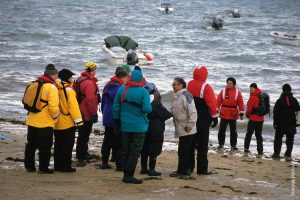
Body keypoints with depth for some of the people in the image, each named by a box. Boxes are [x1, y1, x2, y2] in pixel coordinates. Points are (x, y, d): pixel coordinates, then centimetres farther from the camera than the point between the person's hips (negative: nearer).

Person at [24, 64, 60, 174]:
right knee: (45, 146, 2)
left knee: (31, 145, 16)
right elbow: (53, 107, -22)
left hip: (32, 121, 8)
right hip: (45, 123, -7)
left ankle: (29, 166, 24)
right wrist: (56, 116, -4)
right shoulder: (51, 88, -16)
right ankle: (43, 168, 7)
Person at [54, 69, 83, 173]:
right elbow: (73, 106, -17)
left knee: (58, 145, 13)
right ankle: (66, 166, 0)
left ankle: (58, 165, 18)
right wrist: (78, 121, -14)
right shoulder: (68, 90, -15)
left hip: (57, 123, 7)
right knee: (67, 145, -1)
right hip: (68, 123, -7)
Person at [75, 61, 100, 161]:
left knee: (83, 133, 19)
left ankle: (82, 153, 30)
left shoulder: (81, 79, 11)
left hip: (81, 112, 10)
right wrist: (94, 113, -18)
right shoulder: (90, 83, -22)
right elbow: (90, 100, -25)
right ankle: (82, 155, 6)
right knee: (84, 135, -1)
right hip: (87, 114, -10)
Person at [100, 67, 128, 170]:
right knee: (118, 143, -2)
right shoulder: (120, 88, -16)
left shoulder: (107, 86, 9)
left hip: (107, 118, 7)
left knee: (107, 141, 14)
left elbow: (103, 102, 17)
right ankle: (119, 164, 0)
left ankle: (104, 162, 18)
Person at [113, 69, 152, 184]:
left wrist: (116, 121, 14)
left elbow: (115, 107, 3)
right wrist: (149, 108, 2)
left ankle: (126, 174, 17)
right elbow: (147, 109, -21)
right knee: (135, 151, 1)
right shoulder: (143, 92, -13)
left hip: (125, 125, 4)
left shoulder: (122, 90, 0)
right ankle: (129, 175, -1)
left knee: (125, 150, 13)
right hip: (138, 126, -4)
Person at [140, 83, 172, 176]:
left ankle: (143, 168, 20)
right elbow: (167, 115, -11)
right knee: (154, 151, -1)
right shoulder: (156, 105, -17)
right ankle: (151, 170, -1)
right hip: (155, 131, -7)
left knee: (144, 150, 13)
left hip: (145, 129, 7)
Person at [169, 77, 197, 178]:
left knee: (183, 151, -5)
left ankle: (182, 171, 1)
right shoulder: (176, 97, 13)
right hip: (181, 129, 9)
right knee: (188, 151, 15)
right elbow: (173, 111, 21)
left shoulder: (186, 96, -17)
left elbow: (192, 112, -21)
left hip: (186, 130, -9)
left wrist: (190, 125, -21)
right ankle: (187, 169, 21)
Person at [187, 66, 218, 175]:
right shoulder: (206, 87, -15)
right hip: (203, 120, -6)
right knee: (202, 145, 0)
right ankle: (202, 169, 1)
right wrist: (215, 117, -5)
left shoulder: (189, 85, 4)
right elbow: (211, 103, -14)